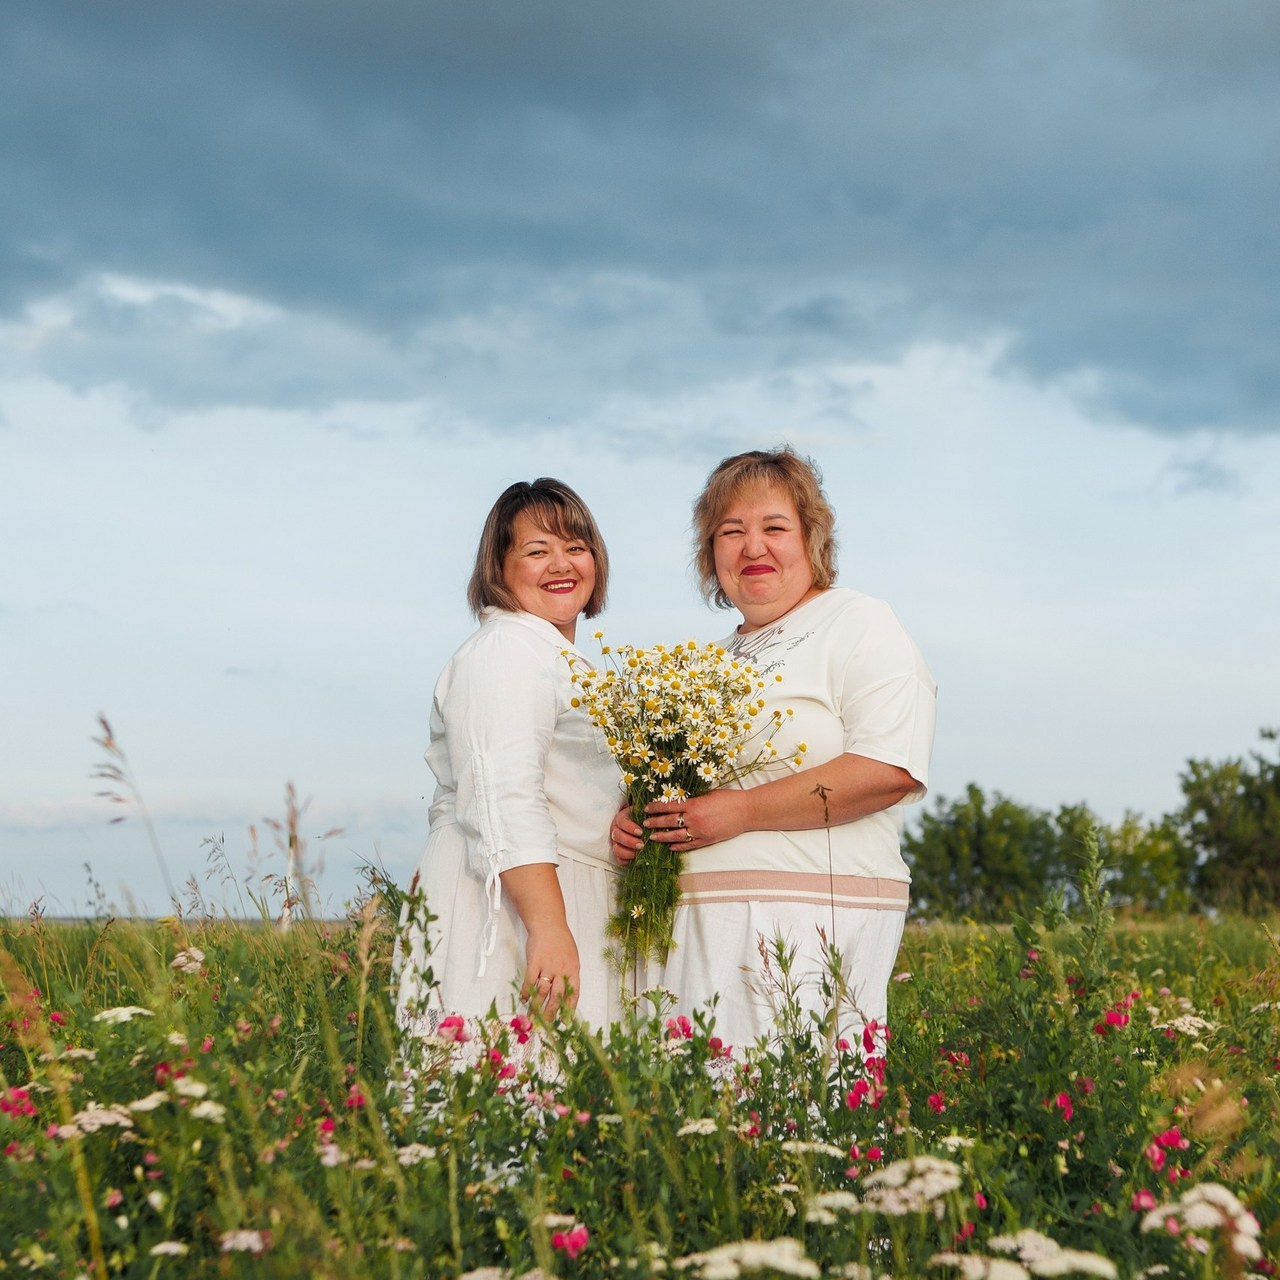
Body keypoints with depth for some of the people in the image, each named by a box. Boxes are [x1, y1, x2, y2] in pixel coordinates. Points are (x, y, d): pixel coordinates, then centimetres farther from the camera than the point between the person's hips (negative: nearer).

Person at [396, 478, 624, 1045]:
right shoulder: (505, 649, -9)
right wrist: (550, 928, -28)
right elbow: (504, 805, -21)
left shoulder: (556, 658, 24)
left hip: (551, 907, 10)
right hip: (507, 908, -10)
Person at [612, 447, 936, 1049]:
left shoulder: (860, 626, -1)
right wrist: (633, 819, 7)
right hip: (700, 928, 7)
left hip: (816, 925, -7)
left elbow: (890, 770, -15)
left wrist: (741, 810, -16)